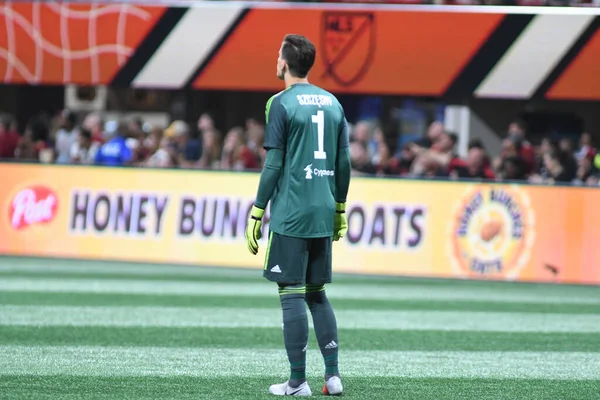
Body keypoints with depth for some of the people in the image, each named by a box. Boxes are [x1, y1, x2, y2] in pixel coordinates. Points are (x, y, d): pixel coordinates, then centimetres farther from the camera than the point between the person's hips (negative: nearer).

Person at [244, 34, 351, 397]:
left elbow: (274, 164, -11)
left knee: (292, 293, -2)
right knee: (317, 293, 15)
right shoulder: (332, 102, 11)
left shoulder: (282, 103, -7)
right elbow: (344, 162, 12)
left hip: (290, 214, -6)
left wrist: (257, 213, -6)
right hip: (323, 216, 6)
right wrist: (340, 210, 21)